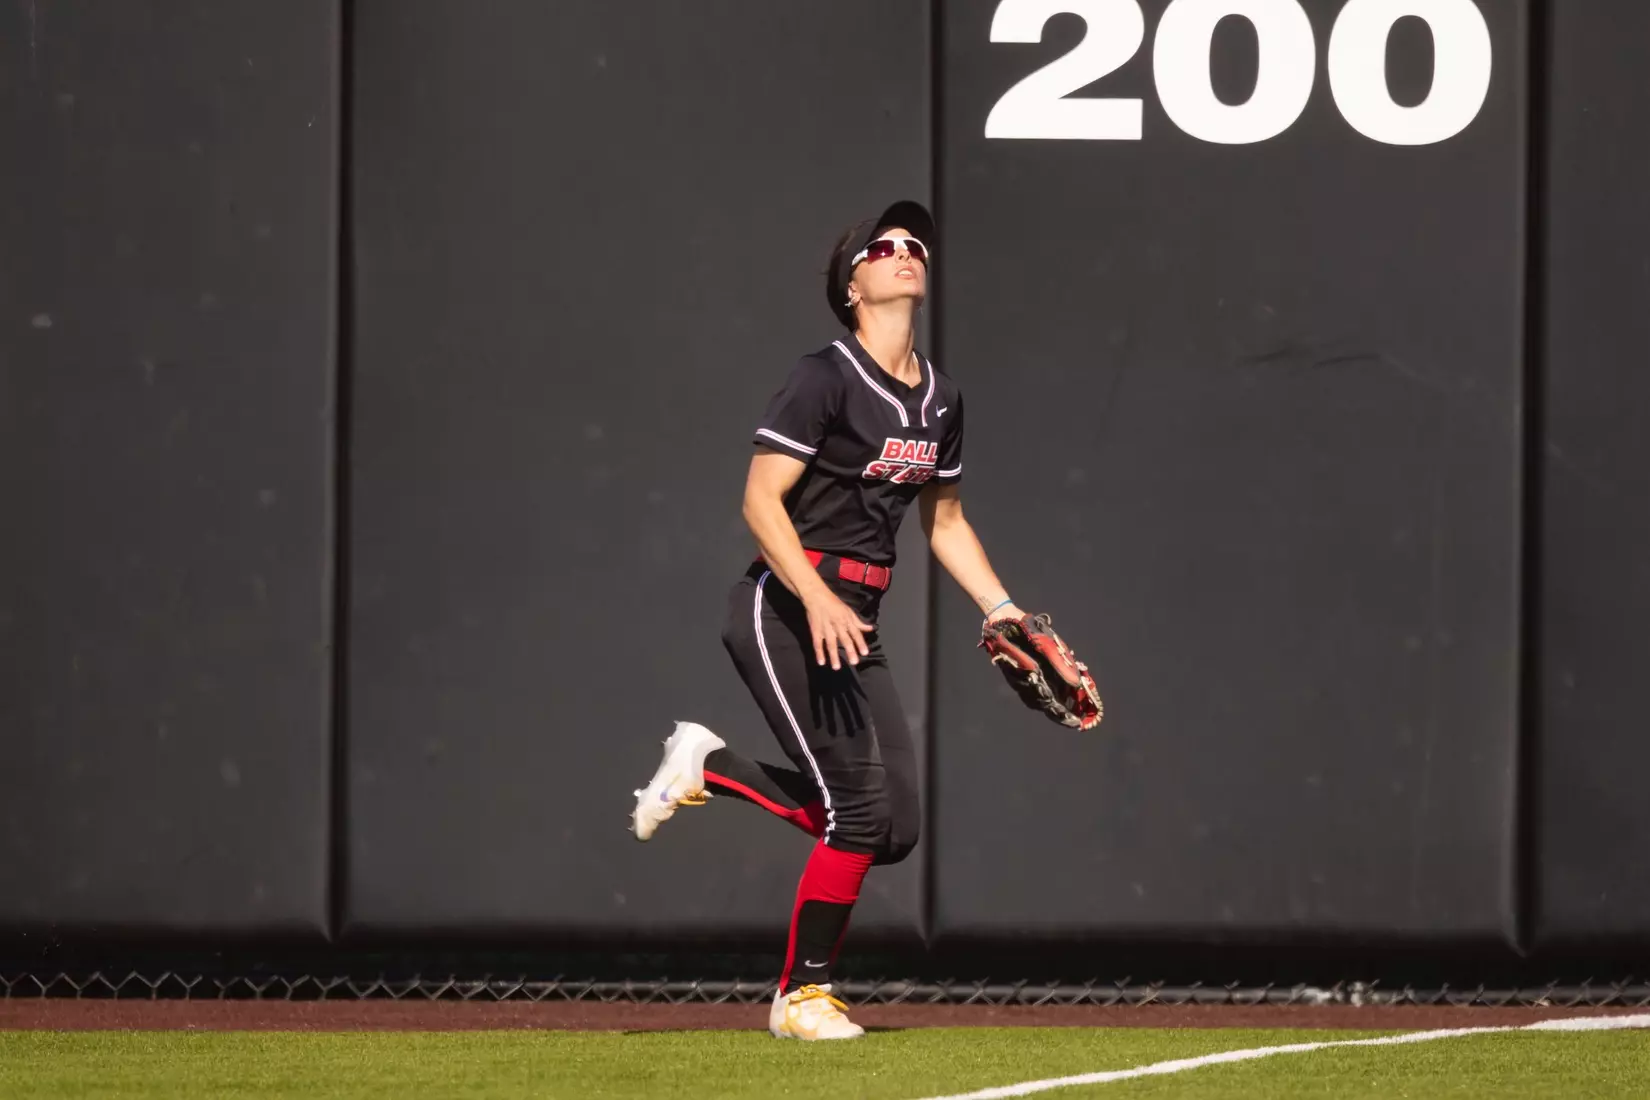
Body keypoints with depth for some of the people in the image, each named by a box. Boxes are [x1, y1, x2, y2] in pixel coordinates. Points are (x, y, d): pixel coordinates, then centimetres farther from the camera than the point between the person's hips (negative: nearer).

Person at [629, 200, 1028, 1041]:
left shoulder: (940, 399, 13)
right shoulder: (826, 379, -10)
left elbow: (945, 522, 25)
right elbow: (761, 500, -16)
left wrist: (1000, 609, 13)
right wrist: (818, 601, -28)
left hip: (851, 626, 8)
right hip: (785, 613, -8)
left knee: (894, 826, 0)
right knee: (861, 804, -13)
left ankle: (708, 768, 18)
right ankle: (802, 996, 3)